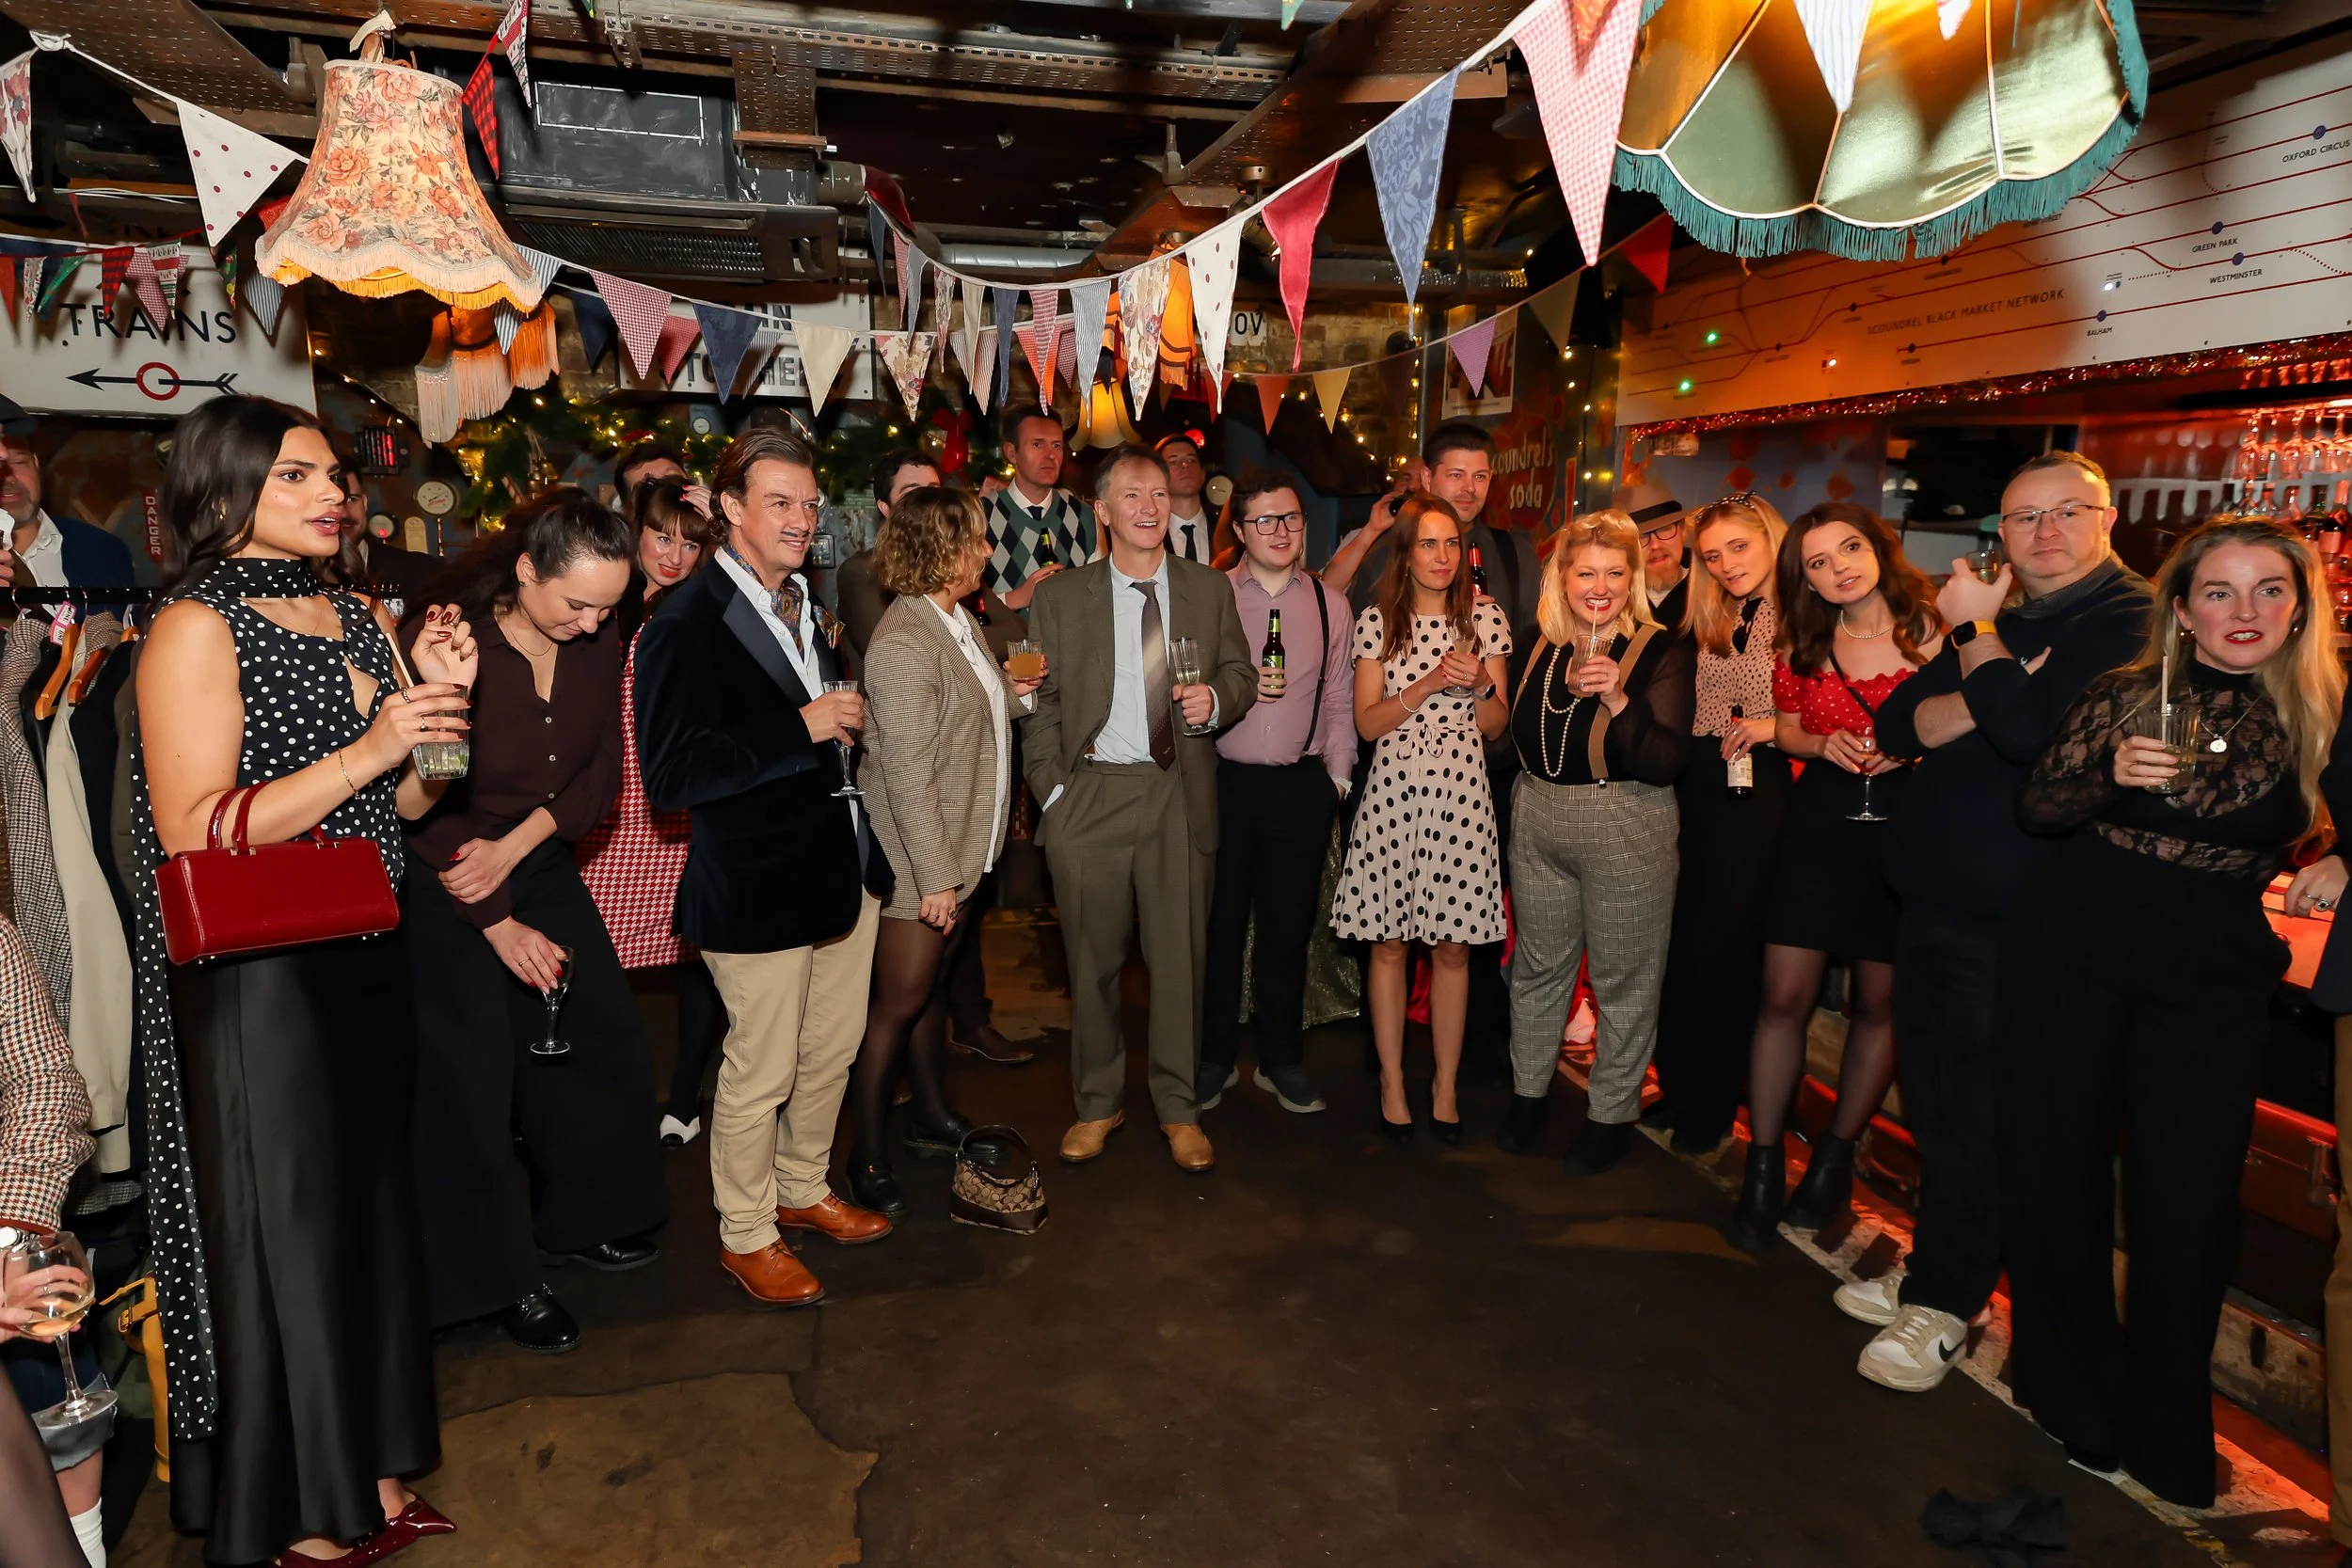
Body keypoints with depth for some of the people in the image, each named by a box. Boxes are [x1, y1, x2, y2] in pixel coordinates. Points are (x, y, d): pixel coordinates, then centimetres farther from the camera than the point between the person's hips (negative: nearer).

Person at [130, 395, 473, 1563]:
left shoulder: (359, 618, 10)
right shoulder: (195, 628, -11)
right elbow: (191, 834, -19)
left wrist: (435, 699, -4)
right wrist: (363, 748, -24)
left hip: (363, 963, 7)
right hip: (252, 979, -7)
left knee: (369, 1207, 16)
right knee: (279, 1230, 5)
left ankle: (366, 1465, 35)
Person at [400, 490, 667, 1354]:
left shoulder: (599, 650, -6)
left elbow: (599, 778, -1)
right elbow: (424, 806, -19)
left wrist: (513, 847, -17)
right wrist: (499, 925, -16)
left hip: (545, 871, 6)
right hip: (446, 890, -6)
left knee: (602, 1038, 7)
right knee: (472, 1072, -1)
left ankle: (579, 1218, 28)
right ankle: (497, 1275, 15)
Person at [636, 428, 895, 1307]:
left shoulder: (806, 608, 12)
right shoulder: (686, 623, -15)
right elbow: (670, 774, -23)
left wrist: (848, 723, 7)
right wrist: (802, 728, -24)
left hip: (843, 868, 8)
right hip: (758, 887, -8)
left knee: (833, 1051, 19)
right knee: (761, 1071, 6)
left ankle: (803, 1190, 40)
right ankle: (745, 1235, 27)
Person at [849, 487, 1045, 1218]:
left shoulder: (962, 622, 9)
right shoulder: (903, 642, -20)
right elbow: (907, 770, -23)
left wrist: (1015, 694, 5)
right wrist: (935, 877, -22)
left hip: (964, 849, 9)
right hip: (918, 857, -9)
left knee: (935, 984, 20)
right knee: (899, 1000, 2)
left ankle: (933, 1116, 35)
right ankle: (868, 1153, 17)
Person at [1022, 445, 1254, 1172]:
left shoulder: (1209, 590, 9)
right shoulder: (1060, 598, 4)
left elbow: (1242, 676, 13)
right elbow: (1042, 705, 2)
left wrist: (1216, 696, -9)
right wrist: (1053, 789, -6)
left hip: (1180, 794, 1)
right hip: (1090, 796, -1)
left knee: (1181, 955, 5)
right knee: (1092, 960, 8)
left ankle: (1177, 1107, 22)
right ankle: (1098, 1103, 25)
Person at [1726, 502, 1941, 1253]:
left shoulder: (1933, 628, -4)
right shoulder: (1803, 646, 5)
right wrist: (1826, 743, -5)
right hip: (1819, 822, 2)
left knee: (1876, 1004, 9)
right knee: (1785, 996, -3)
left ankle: (1836, 1156, 28)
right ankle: (1763, 1165, 9)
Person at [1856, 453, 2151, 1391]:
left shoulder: (2131, 618, -10)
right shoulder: (1998, 618, 15)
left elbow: (2031, 729, -26)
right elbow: (1899, 723, 4)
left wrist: (1973, 635, -12)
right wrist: (1988, 697, -13)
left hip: (2013, 919, -7)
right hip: (1930, 896, 8)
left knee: (1976, 1117, 4)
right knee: (1930, 1100, 17)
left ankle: (1946, 1298, 21)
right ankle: (1936, 1265, 33)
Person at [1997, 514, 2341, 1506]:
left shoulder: (2321, 716, -1)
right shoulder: (2127, 694, -2)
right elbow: (2033, 808, -3)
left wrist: (2334, 868, -9)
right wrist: (2109, 775, -20)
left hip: (2211, 977, 0)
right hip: (2070, 957, 1)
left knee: (2188, 1199, 1)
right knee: (2053, 1168, 9)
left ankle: (2166, 1433, 23)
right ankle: (2071, 1394, 30)